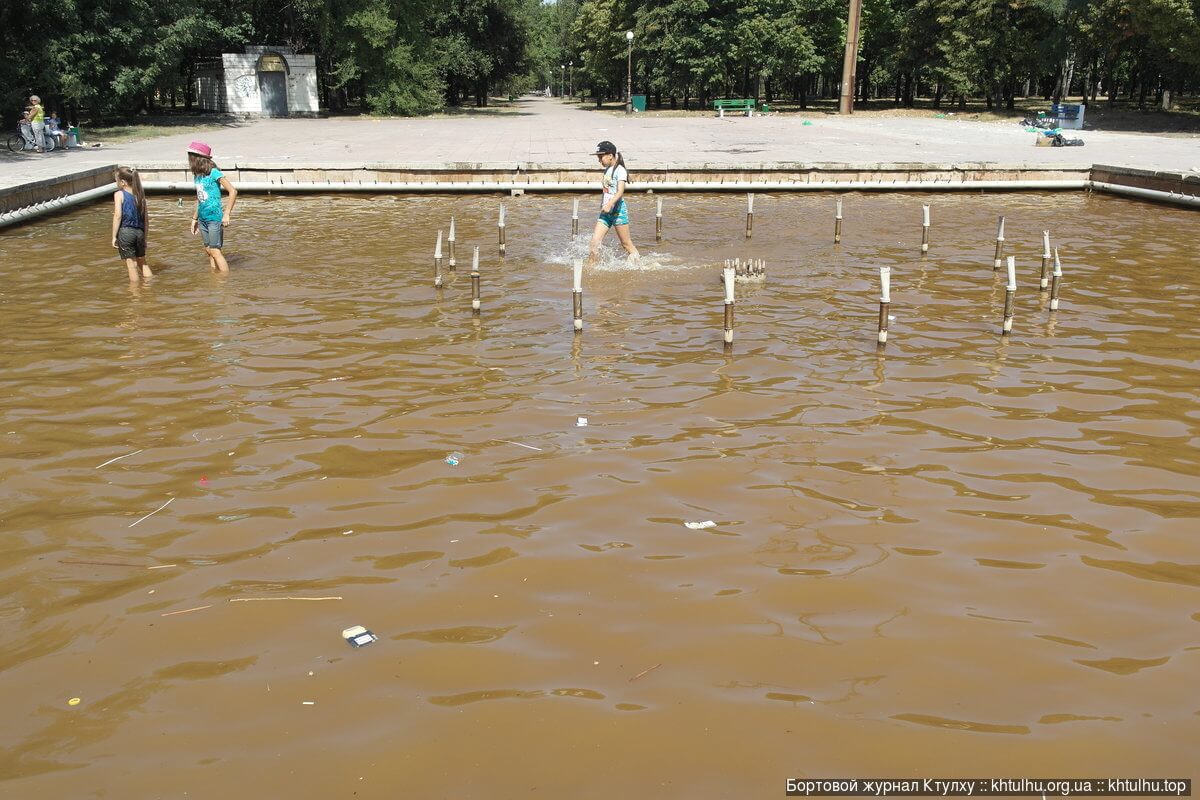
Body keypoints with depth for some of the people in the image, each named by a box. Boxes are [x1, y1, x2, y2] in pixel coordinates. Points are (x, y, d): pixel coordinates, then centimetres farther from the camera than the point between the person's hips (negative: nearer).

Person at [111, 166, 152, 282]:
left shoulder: (119, 194, -7)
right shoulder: (140, 194, 8)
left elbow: (117, 216, -13)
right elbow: (146, 217, 9)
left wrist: (114, 236, -9)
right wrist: (145, 236, 18)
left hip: (125, 232, -5)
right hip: (139, 232, 5)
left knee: (131, 264, 2)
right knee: (142, 262, 19)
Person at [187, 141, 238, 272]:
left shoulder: (213, 173, -12)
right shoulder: (197, 175, 9)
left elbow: (233, 191, -15)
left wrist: (227, 213, -18)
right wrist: (194, 218, 21)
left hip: (214, 218, -7)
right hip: (202, 219, 7)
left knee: (215, 251, -8)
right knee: (208, 250, 10)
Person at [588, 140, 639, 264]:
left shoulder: (620, 170, -11)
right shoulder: (607, 170, 14)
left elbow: (620, 191, -24)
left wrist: (609, 204, -38)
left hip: (618, 210, -7)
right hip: (606, 212, 7)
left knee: (626, 244, 1)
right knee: (595, 241, -4)